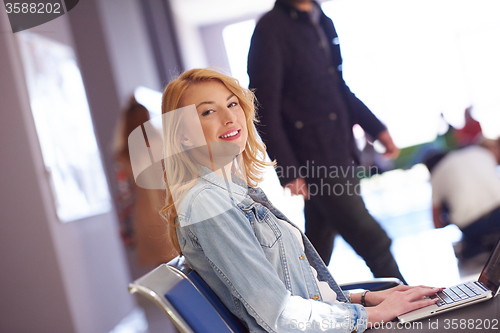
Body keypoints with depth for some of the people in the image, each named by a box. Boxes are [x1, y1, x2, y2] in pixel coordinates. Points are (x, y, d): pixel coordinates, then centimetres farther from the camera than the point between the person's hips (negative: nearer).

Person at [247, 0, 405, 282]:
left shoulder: (322, 23, 14)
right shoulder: (271, 29, -11)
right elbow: (265, 110, -14)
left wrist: (377, 128, 16)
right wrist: (289, 172, -18)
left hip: (342, 157, 8)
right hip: (316, 164, -8)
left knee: (318, 250, 17)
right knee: (373, 242, -2)